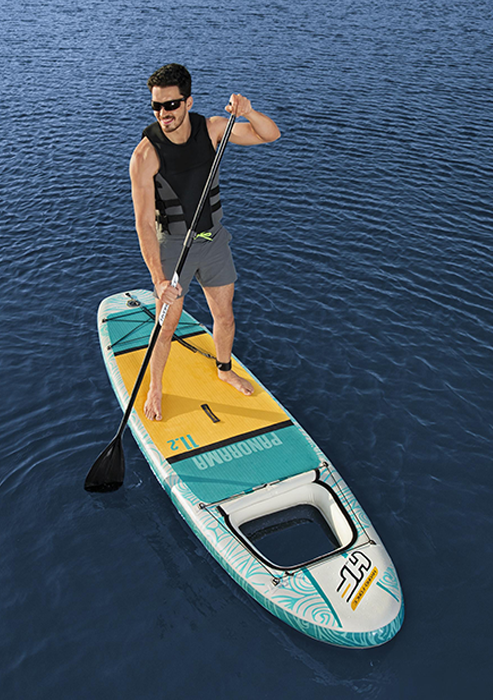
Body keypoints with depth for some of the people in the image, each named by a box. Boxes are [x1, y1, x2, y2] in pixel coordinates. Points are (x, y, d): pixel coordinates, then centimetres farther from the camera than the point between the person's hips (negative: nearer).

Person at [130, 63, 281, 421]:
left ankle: (225, 369, 43)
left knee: (224, 316, 15)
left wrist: (248, 112, -28)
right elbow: (144, 223, -25)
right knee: (167, 325, 4)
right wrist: (159, 279, -32)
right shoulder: (146, 154, -21)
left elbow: (271, 135, -5)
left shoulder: (211, 129, -8)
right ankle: (155, 388, 28)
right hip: (173, 244, -4)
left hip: (214, 239, 4)